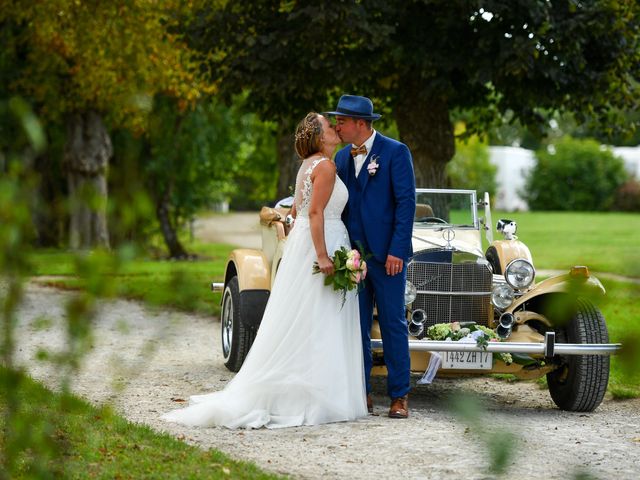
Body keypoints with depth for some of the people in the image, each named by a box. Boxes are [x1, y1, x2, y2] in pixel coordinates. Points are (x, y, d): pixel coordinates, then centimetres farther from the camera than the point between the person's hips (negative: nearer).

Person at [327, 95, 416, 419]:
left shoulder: (395, 152, -5)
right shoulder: (342, 157, 12)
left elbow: (406, 201, -10)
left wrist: (397, 250, -16)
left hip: (386, 254, -5)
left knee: (393, 324, -1)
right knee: (357, 325, 7)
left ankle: (399, 396, 4)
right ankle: (361, 393, 13)